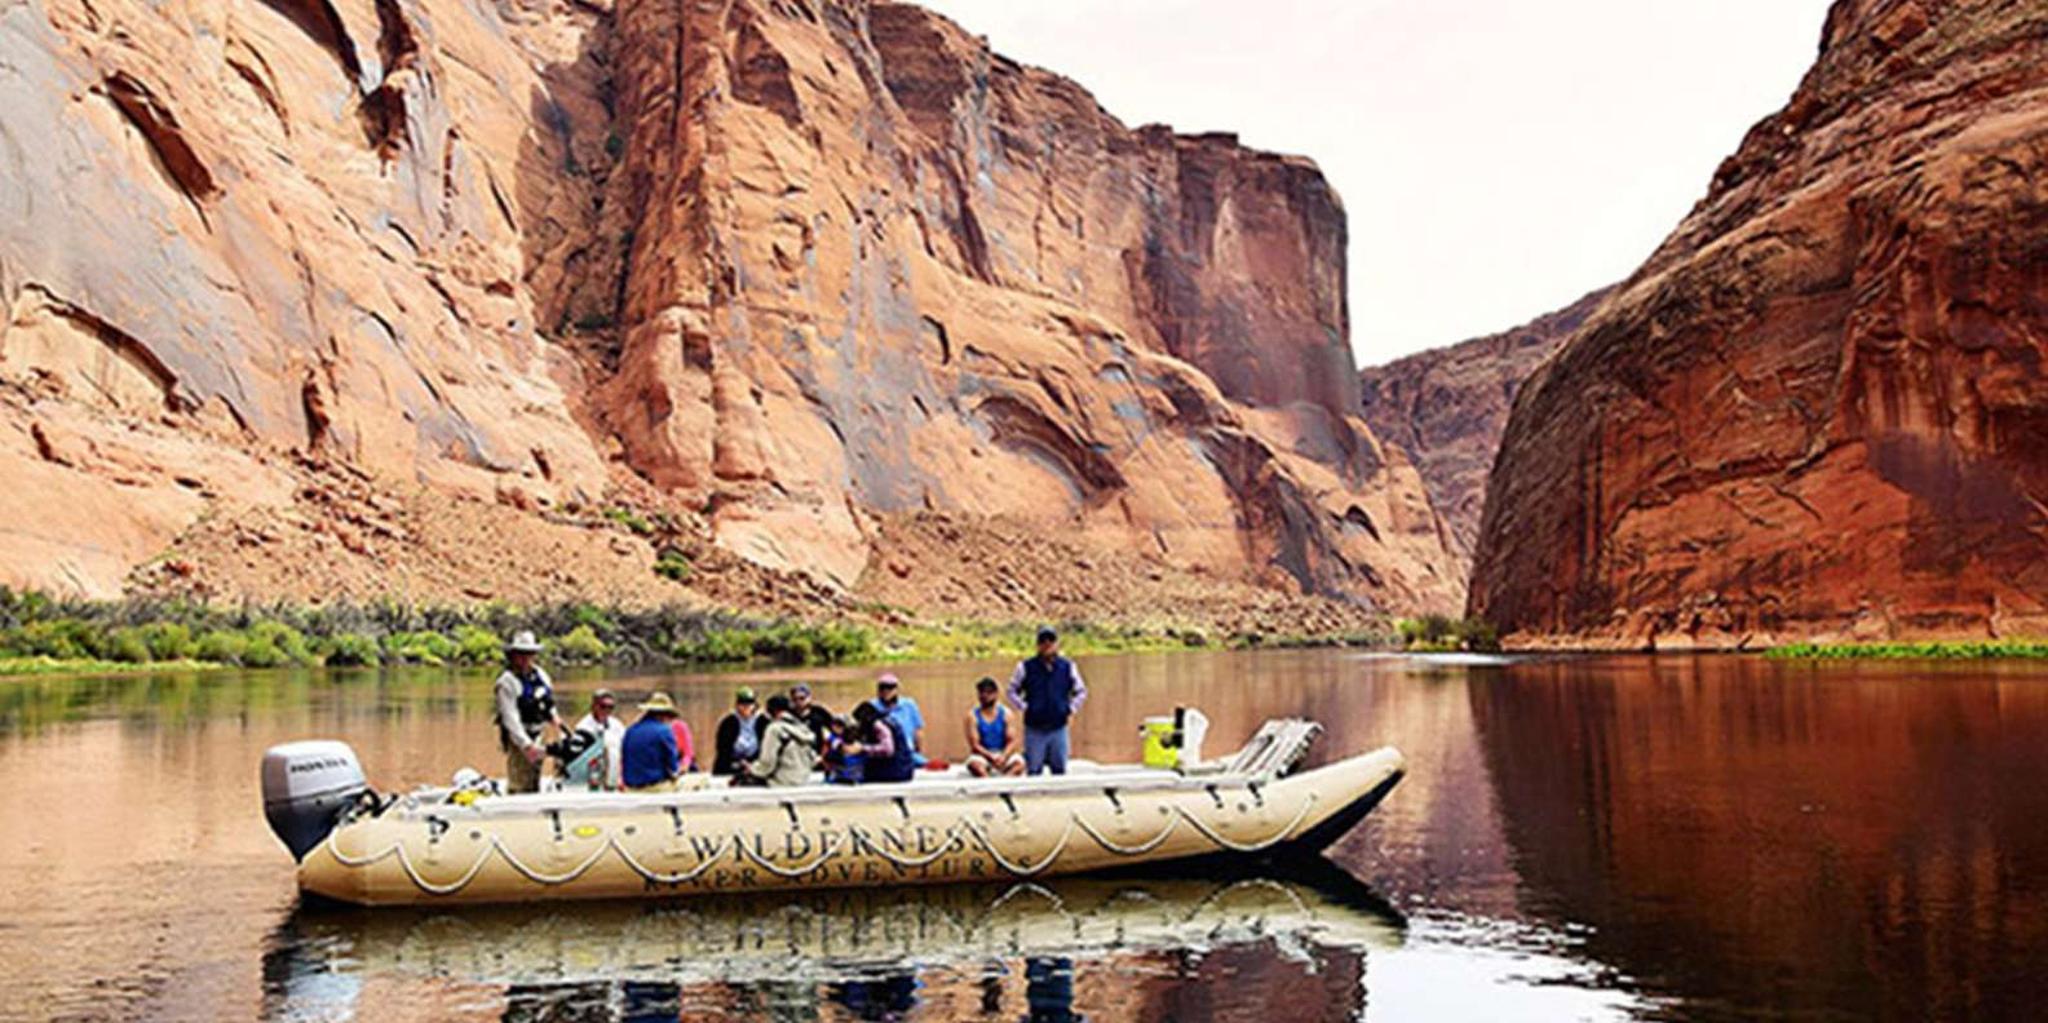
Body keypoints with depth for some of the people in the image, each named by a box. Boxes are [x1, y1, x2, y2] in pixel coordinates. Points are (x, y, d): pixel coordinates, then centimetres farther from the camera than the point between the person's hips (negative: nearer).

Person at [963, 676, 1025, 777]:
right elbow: (974, 745, -7)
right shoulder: (973, 716, -1)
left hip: (1004, 754, 1)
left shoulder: (1006, 713, 4)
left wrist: (1003, 757, -21)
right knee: (974, 765, -36)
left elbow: (1012, 741, -1)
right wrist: (991, 758, -22)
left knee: (1019, 763, -31)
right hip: (982, 755, -1)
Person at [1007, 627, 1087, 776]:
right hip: (1034, 729, -2)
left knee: (1059, 770, 6)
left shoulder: (1068, 667, 6)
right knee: (1034, 770, -1)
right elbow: (1012, 691, 9)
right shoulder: (1026, 667, 0)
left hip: (1059, 728, 2)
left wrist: (1071, 710, 5)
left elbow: (1081, 691, 16)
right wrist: (1024, 707, -2)